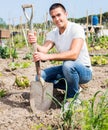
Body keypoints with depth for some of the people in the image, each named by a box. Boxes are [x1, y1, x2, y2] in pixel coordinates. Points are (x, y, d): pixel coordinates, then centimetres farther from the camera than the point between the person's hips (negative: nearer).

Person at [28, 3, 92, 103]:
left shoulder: (76, 28, -21)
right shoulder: (52, 33, -1)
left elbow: (74, 54, -36)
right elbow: (44, 49, -18)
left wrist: (47, 56, -44)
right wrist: (34, 43, -40)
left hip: (84, 70, -6)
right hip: (67, 69, 7)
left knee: (68, 65, -37)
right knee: (41, 75, -8)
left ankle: (73, 96, -10)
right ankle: (72, 87, 10)